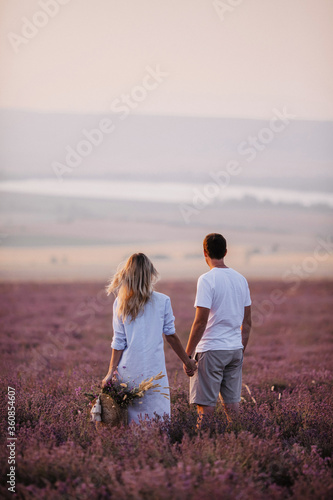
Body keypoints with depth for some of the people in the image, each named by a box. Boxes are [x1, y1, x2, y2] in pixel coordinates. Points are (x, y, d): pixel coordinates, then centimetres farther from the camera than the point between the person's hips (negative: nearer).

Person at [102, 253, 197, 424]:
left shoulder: (120, 304, 2)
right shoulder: (162, 301, -2)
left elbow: (119, 342, 2)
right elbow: (171, 336, 5)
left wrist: (111, 371, 5)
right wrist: (187, 361, 16)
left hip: (128, 370, 2)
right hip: (154, 370, -2)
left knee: (131, 422, 8)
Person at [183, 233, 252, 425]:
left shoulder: (207, 279, -12)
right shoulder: (241, 279, 9)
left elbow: (201, 321, -16)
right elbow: (247, 323, 13)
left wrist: (188, 354, -11)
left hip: (211, 351, -6)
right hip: (235, 350, 6)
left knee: (206, 405, -3)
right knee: (232, 403, 11)